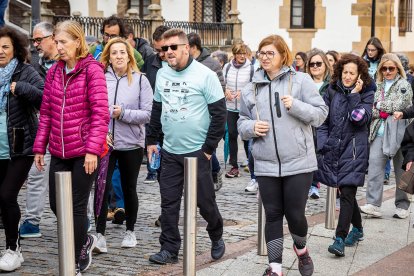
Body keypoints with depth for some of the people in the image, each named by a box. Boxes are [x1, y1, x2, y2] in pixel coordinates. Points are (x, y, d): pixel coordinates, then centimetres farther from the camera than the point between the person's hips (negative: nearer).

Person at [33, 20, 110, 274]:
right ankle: (84, 240, 37)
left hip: (84, 152, -6)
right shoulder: (54, 71, 9)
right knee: (57, 204, 10)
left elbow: (101, 113, -14)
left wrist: (93, 149, -21)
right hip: (59, 151, 6)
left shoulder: (92, 69, -9)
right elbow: (46, 113, 12)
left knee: (77, 206, 2)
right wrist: (40, 147, 8)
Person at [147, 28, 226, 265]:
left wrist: (209, 148, -11)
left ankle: (217, 237, 30)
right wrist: (152, 140, 12)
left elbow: (219, 114, -10)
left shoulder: (205, 75, -11)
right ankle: (169, 250, 15)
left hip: (197, 151, -4)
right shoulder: (162, 74, 6)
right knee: (169, 203, 5)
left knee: (205, 200, 6)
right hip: (170, 151, 5)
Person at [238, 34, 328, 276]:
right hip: (266, 164, 3)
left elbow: (321, 113, -3)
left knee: (295, 214, 3)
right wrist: (251, 127, -8)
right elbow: (242, 122, 14)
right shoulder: (252, 88, 8)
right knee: (273, 215, 8)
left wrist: (295, 106, -18)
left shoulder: (301, 80, -2)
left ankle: (301, 249, 34)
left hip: (298, 162, -3)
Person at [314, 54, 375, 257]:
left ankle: (340, 238, -10)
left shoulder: (366, 93, -1)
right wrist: (322, 145, 2)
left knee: (347, 193, -10)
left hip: (354, 150, -4)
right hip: (334, 148, 4)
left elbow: (360, 118, -16)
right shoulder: (332, 91, 7)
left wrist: (354, 95, -17)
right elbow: (323, 120, 10)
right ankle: (357, 229, 33)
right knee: (346, 192, 15)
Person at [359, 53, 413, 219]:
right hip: (379, 131, 4)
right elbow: (372, 109, 13)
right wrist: (383, 112, -6)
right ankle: (373, 204, -10)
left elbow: (399, 105, -12)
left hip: (397, 132, -4)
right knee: (374, 164, -8)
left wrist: (379, 104, -5)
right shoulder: (378, 86, 15)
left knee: (401, 169, 4)